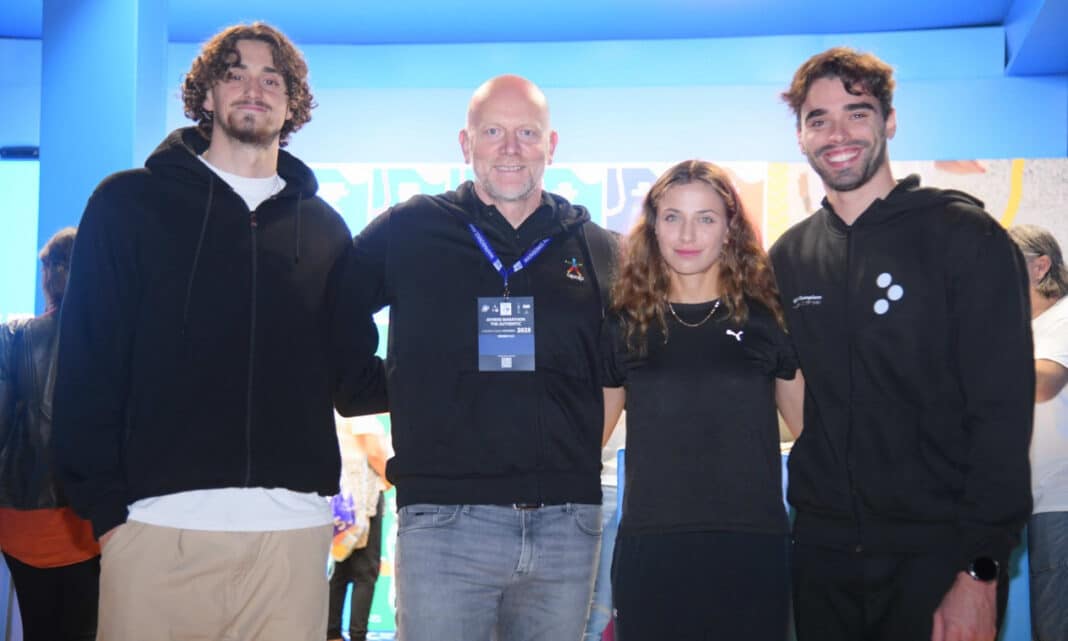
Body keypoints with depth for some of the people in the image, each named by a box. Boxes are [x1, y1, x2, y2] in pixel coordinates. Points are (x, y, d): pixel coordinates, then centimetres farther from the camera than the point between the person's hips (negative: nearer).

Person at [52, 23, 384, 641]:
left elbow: (353, 380, 15)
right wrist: (103, 502, -5)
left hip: (294, 524, 2)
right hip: (159, 519, -2)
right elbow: (88, 364, 2)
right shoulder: (130, 203, 6)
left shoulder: (324, 227, 14)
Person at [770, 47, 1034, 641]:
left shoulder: (964, 235, -7)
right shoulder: (788, 256, 7)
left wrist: (981, 568, -16)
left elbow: (1002, 410, -12)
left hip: (938, 554, -4)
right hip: (823, 549, 4)